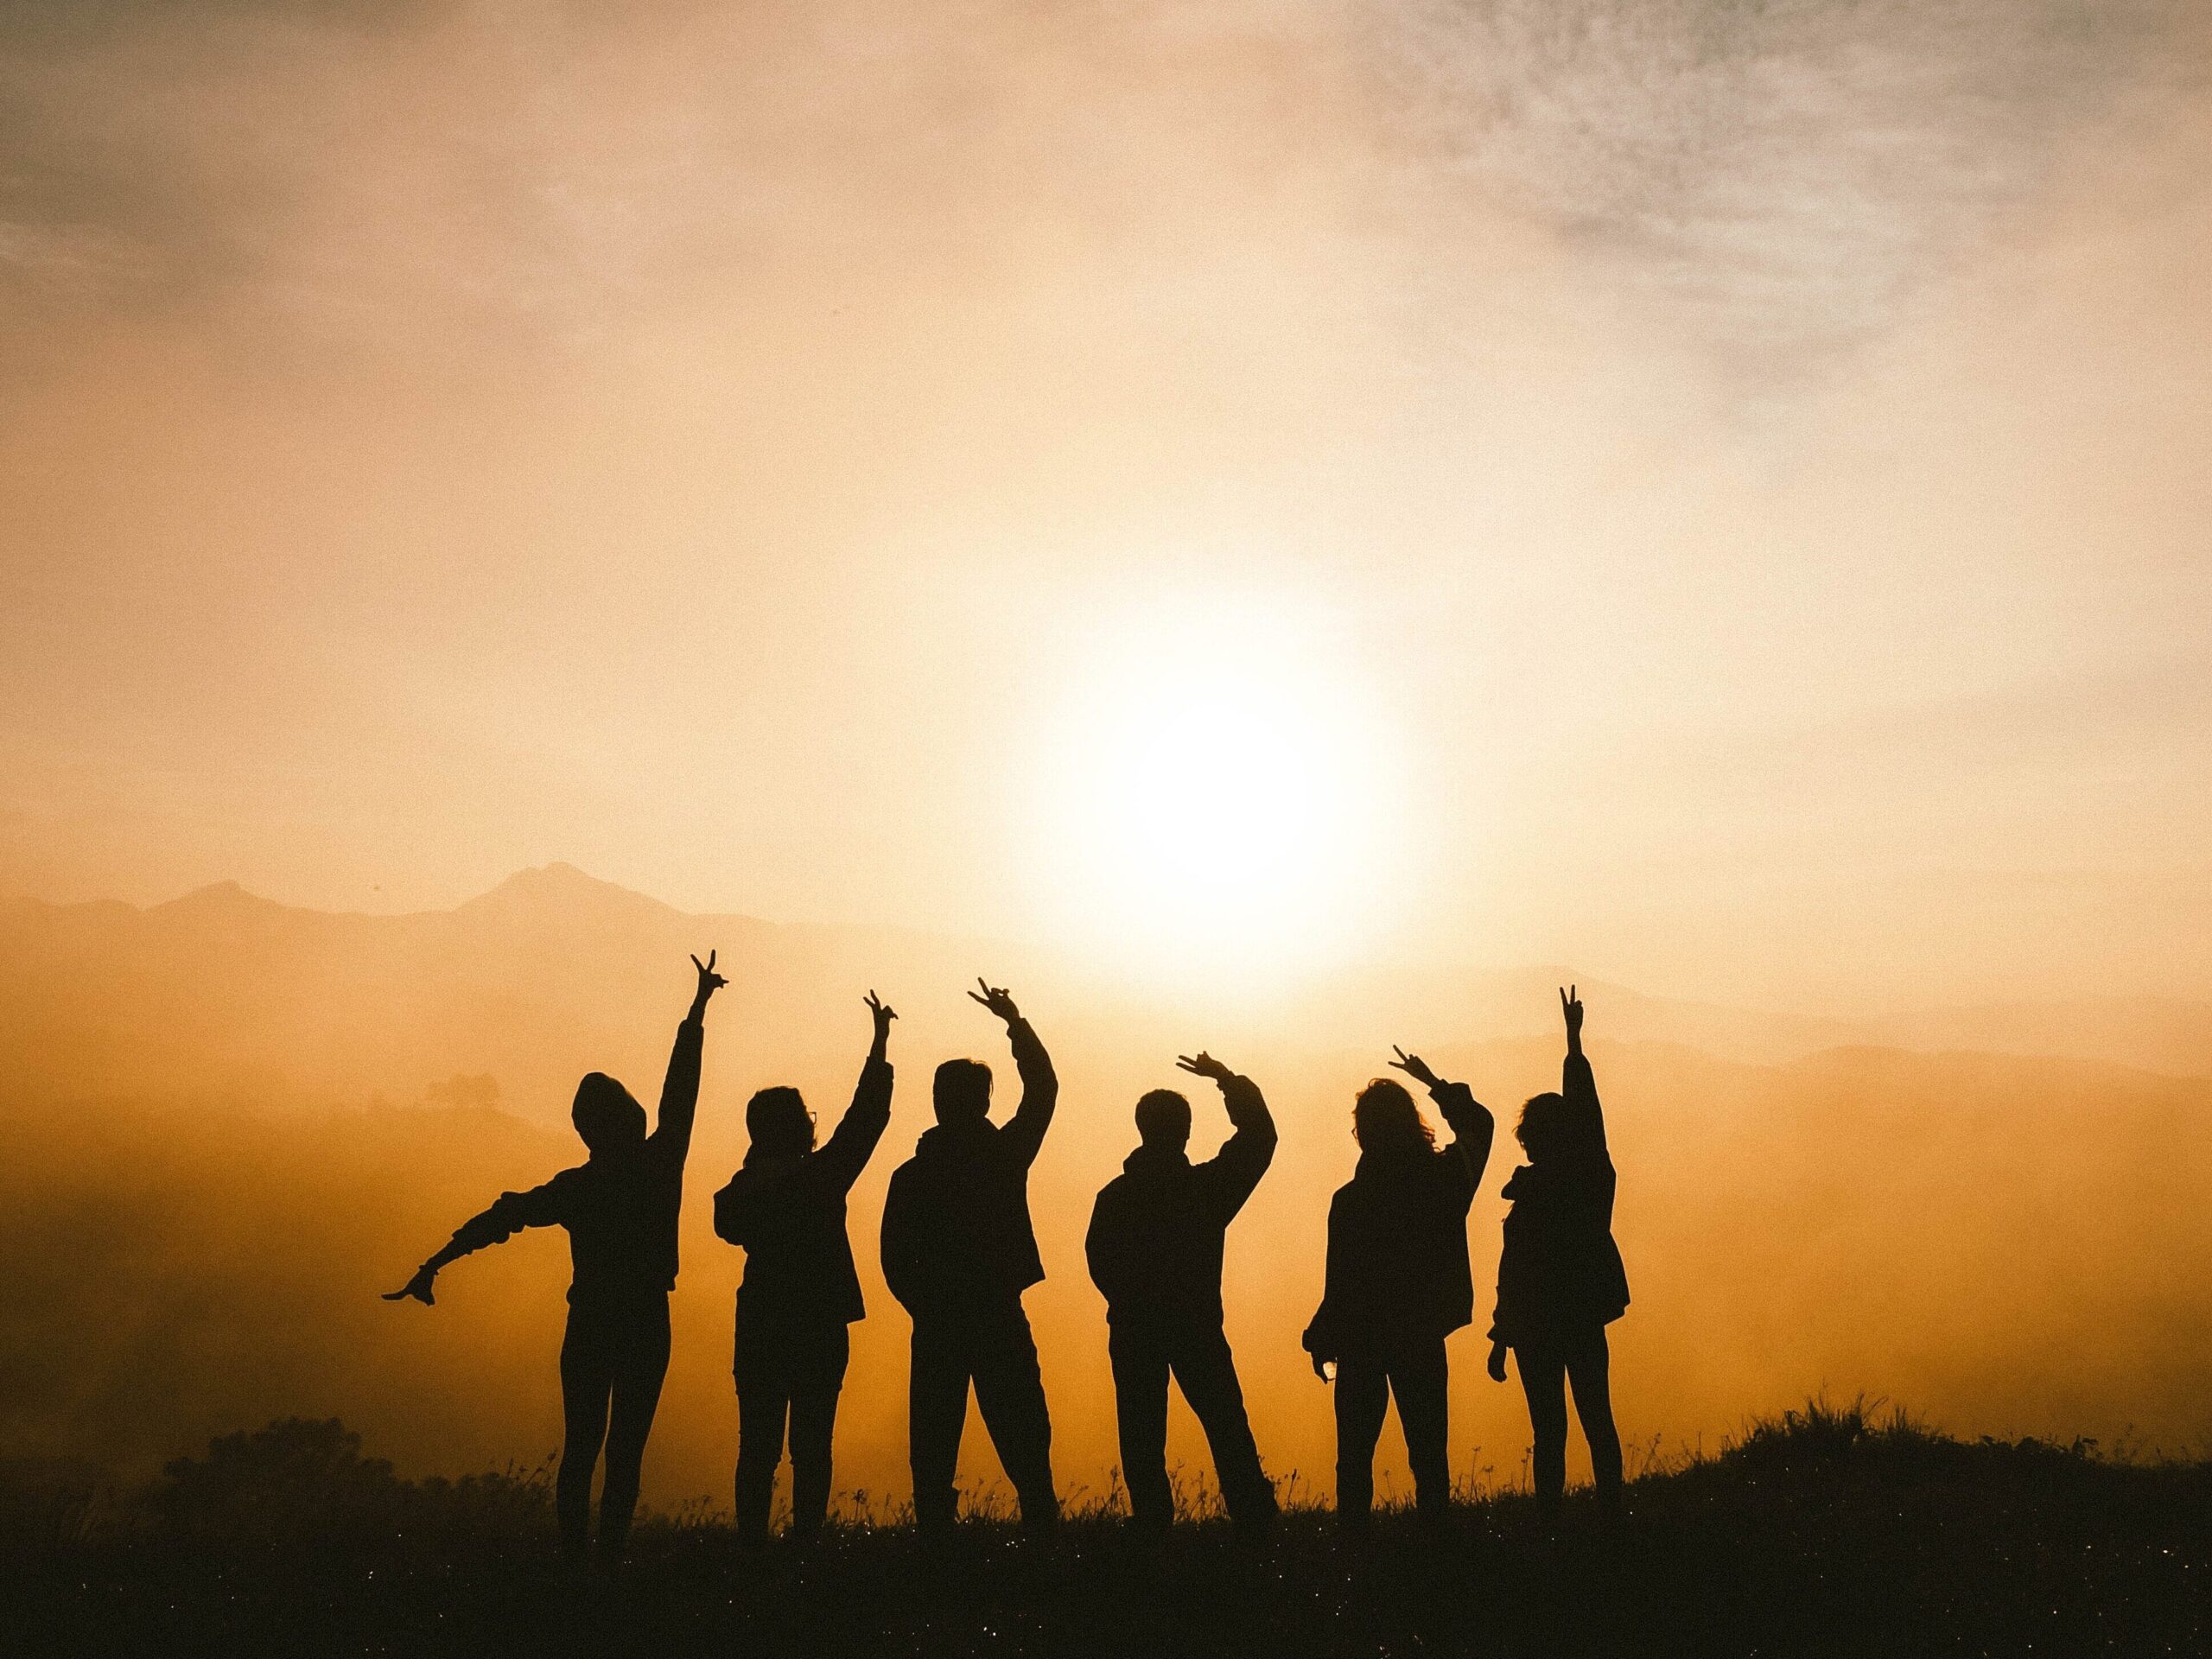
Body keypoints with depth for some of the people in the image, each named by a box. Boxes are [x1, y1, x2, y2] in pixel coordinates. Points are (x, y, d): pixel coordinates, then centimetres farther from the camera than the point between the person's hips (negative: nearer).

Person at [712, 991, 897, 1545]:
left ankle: (751, 1543, 5)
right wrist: (880, 1041, 6)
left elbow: (731, 1224, 17)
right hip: (820, 1327, -3)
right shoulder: (824, 1174, -9)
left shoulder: (744, 1187, -3)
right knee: (811, 1446, 4)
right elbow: (868, 1113, -2)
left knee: (758, 1445, 7)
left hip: (760, 1328, 3)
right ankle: (805, 1541, 0)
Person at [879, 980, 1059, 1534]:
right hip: (1000, 1322, 0)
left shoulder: (911, 1175, -1)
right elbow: (1043, 1088, 10)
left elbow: (895, 1260, -2)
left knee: (934, 1447, 6)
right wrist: (1015, 1021, 16)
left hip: (936, 1327, 0)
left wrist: (927, 1307, 12)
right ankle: (1042, 1526, -1)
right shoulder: (1005, 1155, -3)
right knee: (1023, 1442, 5)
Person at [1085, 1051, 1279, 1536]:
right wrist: (1229, 1081, 8)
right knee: (1226, 1425, 7)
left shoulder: (1114, 1196, -3)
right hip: (1197, 1327, -1)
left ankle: (1152, 1522, 6)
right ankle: (1255, 1519, 6)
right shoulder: (1207, 1185, -7)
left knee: (1142, 1433, 7)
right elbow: (1259, 1137, 2)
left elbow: (1100, 1264, 0)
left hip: (1133, 1331, 1)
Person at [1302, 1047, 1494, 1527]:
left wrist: (1321, 1341, 0)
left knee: (1355, 1451, 8)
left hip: (1362, 1342, -3)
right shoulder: (1445, 1177, -6)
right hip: (1423, 1339, 3)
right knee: (1428, 1448, 11)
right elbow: (1479, 1124, 15)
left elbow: (1340, 1284, -13)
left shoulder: (1350, 1200, -17)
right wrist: (1435, 1084, 22)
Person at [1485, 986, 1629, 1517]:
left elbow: (1514, 1272, -12)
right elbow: (1585, 1102, 7)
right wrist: (1574, 1038, 14)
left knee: (1549, 1430, -1)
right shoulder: (1594, 1174, -1)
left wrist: (1500, 1340, -7)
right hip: (1588, 1317, 5)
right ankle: (1611, 1511, 16)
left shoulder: (1534, 1194, -12)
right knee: (1598, 1422, 12)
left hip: (1539, 1324, -5)